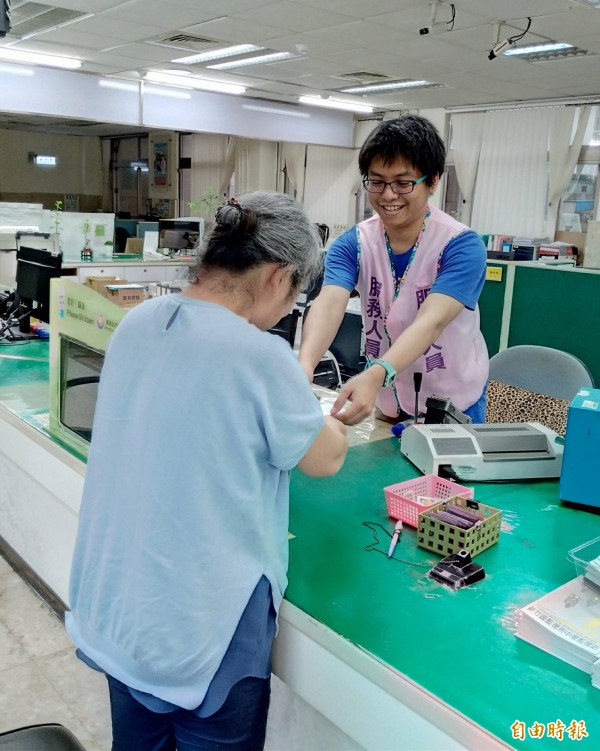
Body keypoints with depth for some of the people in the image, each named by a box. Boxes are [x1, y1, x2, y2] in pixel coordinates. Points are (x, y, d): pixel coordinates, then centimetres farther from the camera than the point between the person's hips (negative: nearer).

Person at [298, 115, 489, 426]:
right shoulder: (352, 244, -12)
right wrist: (304, 363, -50)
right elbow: (329, 303, -29)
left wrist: (375, 376, -53)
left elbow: (431, 322, -35)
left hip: (452, 404, -3)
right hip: (381, 400, 3)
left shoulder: (461, 245, -21)